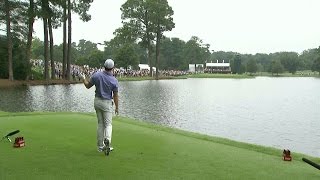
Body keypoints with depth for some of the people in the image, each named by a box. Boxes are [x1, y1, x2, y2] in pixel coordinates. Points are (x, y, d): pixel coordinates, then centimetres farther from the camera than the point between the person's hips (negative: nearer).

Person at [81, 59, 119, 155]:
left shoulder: (96, 75, -9)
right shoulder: (114, 81, -14)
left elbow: (88, 85, 5)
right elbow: (115, 96, -7)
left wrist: (84, 78, 25)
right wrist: (117, 107, 5)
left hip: (97, 101, 3)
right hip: (107, 103, -3)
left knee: (100, 124, 14)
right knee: (108, 124, 3)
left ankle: (100, 146, 18)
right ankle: (107, 139, -26)